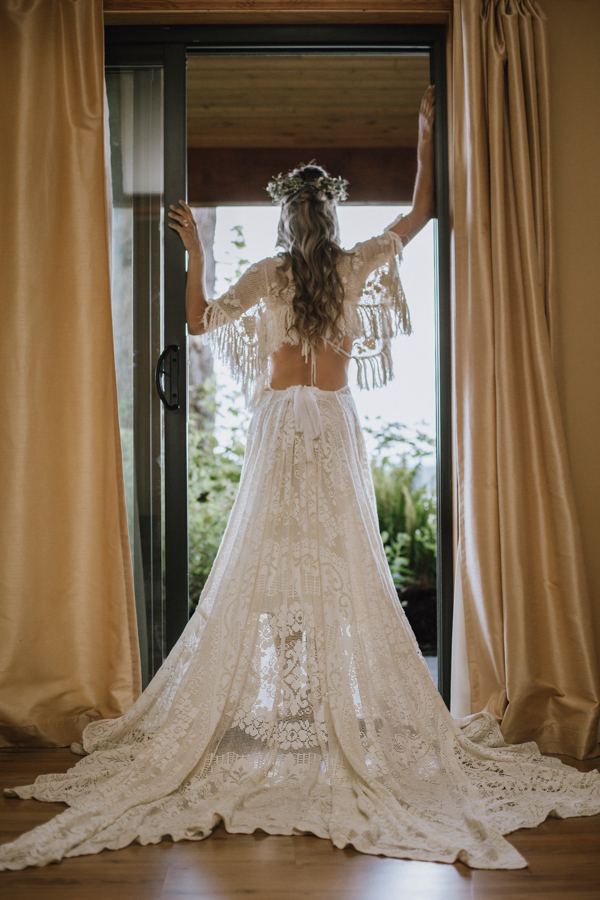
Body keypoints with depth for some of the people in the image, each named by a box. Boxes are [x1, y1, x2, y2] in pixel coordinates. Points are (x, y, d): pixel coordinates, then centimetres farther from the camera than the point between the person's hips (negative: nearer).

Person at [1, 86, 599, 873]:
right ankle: (347, 702, 7)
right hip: (336, 424, 1)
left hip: (280, 422, -1)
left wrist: (194, 252, 13)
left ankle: (271, 696, 6)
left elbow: (201, 322, 5)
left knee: (271, 560, 3)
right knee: (346, 563, 3)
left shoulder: (270, 275, 0)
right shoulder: (360, 266, 3)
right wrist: (427, 132, 25)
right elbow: (421, 212, 17)